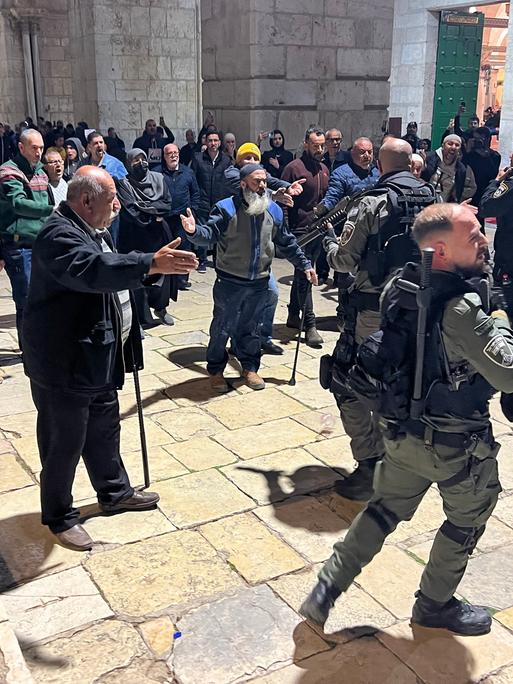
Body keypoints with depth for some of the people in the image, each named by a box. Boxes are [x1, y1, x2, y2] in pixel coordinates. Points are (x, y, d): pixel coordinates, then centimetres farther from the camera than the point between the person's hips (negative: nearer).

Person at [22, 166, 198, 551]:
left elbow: (114, 273, 22)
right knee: (65, 444, 7)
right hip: (64, 364, -10)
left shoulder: (94, 230, 11)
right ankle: (59, 517, 26)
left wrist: (158, 265, 8)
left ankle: (115, 493, 43)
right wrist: (151, 264, -49)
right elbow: (93, 270, -42)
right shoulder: (60, 236, -22)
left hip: (98, 358, 10)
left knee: (105, 431, 24)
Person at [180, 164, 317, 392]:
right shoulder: (226, 208, -11)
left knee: (251, 328, 15)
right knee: (222, 328, 6)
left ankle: (250, 368, 30)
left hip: (259, 283, 4)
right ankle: (215, 370, 22)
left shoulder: (274, 211, 4)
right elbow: (209, 234, -22)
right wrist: (195, 231, -44)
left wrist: (304, 265, 14)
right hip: (230, 282, -4)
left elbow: (287, 243, 14)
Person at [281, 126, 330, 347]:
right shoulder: (294, 168, -9)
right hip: (300, 230, -7)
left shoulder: (324, 169, 14)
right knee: (304, 277, -6)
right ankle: (309, 325, -4)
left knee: (302, 274, 16)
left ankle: (293, 315, 28)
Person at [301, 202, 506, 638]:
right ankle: (435, 604, 37)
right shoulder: (462, 311, -30)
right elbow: (508, 375, -26)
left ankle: (327, 589, 22)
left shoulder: (399, 288, -5)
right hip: (457, 444, -6)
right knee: (467, 519, 20)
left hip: (403, 429, 7)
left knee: (386, 508, 22)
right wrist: (501, 324, -9)